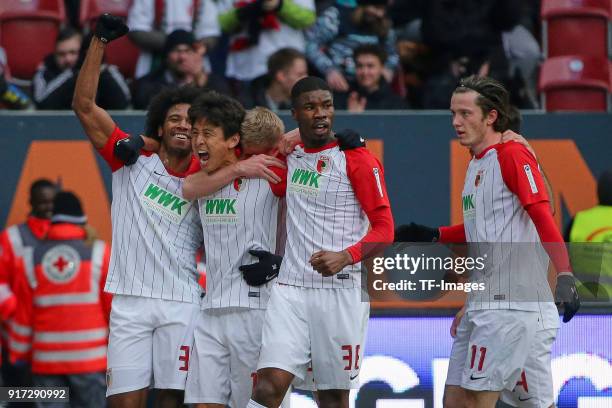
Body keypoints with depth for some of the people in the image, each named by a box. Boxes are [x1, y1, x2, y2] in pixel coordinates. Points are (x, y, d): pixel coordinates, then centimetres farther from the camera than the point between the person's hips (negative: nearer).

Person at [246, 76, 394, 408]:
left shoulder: (357, 159, -4)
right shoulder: (289, 157, 12)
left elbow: (384, 227, -9)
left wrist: (346, 256, -26)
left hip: (341, 290, -4)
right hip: (291, 289, 4)